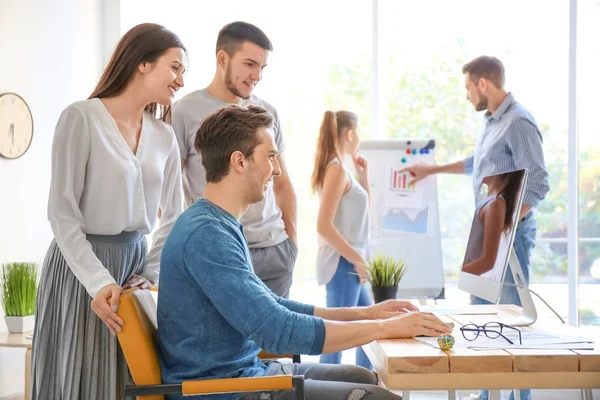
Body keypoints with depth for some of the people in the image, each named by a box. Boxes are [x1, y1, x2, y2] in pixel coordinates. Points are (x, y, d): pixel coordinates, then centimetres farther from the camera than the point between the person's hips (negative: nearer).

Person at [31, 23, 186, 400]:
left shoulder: (164, 136, 6)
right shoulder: (81, 118, -12)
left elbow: (174, 217, 9)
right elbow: (62, 214, -15)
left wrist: (150, 274, -4)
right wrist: (98, 282, -23)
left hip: (135, 260, 6)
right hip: (82, 265, -5)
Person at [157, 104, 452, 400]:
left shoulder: (222, 225, 11)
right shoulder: (206, 234, -22)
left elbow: (273, 307, 17)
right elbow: (278, 331, -26)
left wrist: (366, 313, 10)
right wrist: (386, 327, -18)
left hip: (243, 370, 10)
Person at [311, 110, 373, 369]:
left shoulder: (336, 168, 12)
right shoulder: (336, 169, -15)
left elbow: (362, 211, 24)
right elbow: (324, 226, -23)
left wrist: (363, 175, 14)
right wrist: (357, 259, -19)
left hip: (348, 263, 10)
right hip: (342, 264, -10)